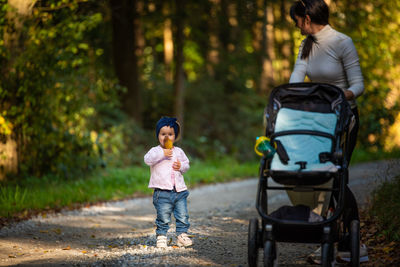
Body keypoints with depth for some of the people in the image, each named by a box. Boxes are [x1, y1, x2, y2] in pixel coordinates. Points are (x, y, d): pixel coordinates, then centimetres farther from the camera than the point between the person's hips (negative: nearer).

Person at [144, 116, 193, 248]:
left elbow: (187, 164, 18)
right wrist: (162, 153, -26)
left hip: (179, 191, 4)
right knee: (163, 218, -2)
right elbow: (147, 159, -20)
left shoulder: (179, 151, 12)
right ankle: (161, 237, 8)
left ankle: (182, 235, 14)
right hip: (162, 192, -4)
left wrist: (181, 166, -5)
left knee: (183, 216, 4)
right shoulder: (155, 151, -1)